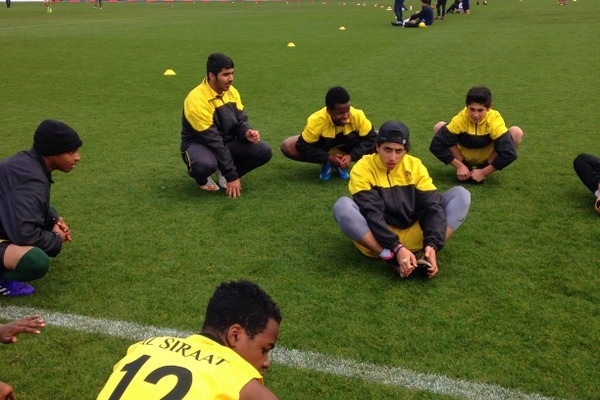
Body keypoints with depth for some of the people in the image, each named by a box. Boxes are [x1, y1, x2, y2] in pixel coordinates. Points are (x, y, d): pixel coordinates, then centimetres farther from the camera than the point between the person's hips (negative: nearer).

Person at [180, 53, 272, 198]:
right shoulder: (197, 99, -25)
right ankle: (202, 179, -2)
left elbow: (240, 121, 3)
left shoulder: (231, 91, -4)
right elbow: (212, 140, -26)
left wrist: (247, 133, -25)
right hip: (199, 144, -6)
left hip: (227, 143, 6)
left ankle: (226, 174, 7)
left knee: (264, 151, -16)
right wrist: (231, 176, -26)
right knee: (205, 164, -42)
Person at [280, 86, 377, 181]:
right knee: (287, 147, -25)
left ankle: (342, 163, -9)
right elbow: (303, 146, -27)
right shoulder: (317, 120, -35)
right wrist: (328, 158, -31)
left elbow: (370, 138, -21)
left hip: (349, 149, 1)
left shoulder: (357, 116, -32)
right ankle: (327, 162, -9)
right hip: (324, 150, -1)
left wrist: (351, 156, -32)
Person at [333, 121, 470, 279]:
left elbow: (432, 205, -9)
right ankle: (391, 258, -29)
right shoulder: (363, 169, -11)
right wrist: (397, 248, -35)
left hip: (413, 236, 3)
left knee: (461, 194, -10)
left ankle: (424, 255, -22)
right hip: (377, 241, -3)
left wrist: (432, 245, -26)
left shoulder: (415, 166, -1)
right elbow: (371, 214, -23)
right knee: (343, 206, -31)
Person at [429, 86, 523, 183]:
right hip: (464, 156, 0)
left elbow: (508, 153, -34)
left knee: (517, 133, -24)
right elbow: (436, 145, -27)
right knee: (439, 127, -21)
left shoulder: (495, 121, -30)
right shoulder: (460, 119, -28)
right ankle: (464, 166, -9)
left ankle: (483, 168, -10)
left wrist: (484, 172, -31)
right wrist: (459, 166, -28)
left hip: (487, 157, 0)